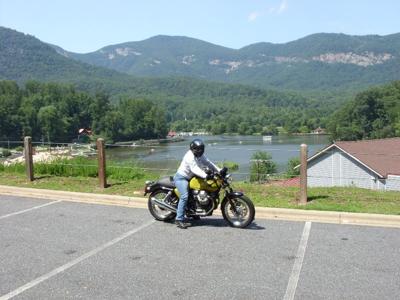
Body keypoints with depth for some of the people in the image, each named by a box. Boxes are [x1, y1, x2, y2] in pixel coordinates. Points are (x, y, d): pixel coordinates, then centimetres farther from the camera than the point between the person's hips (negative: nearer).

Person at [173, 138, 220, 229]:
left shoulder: (200, 155, 5)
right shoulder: (190, 156, -24)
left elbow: (208, 163, 4)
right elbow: (194, 169, -36)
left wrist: (219, 171, -7)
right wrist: (205, 175, -48)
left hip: (190, 177, 10)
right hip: (181, 177, -10)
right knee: (184, 196, -24)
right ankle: (179, 219, -23)